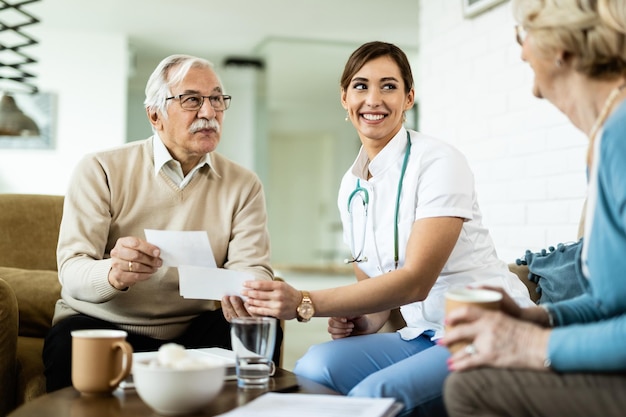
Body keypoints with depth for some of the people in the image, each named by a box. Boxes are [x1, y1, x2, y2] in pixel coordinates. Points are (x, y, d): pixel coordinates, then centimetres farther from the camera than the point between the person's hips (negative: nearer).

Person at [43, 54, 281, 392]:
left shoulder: (243, 185, 6)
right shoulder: (100, 170, -4)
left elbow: (251, 265, -6)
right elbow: (71, 270, -12)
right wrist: (114, 274, -37)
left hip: (192, 328, 2)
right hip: (101, 324, -2)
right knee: (68, 344, -33)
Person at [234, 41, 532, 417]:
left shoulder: (438, 162, -12)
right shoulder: (350, 187, 8)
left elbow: (416, 281, -20)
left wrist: (304, 304, -27)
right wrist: (366, 321, -8)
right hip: (424, 335, 5)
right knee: (313, 366, -22)